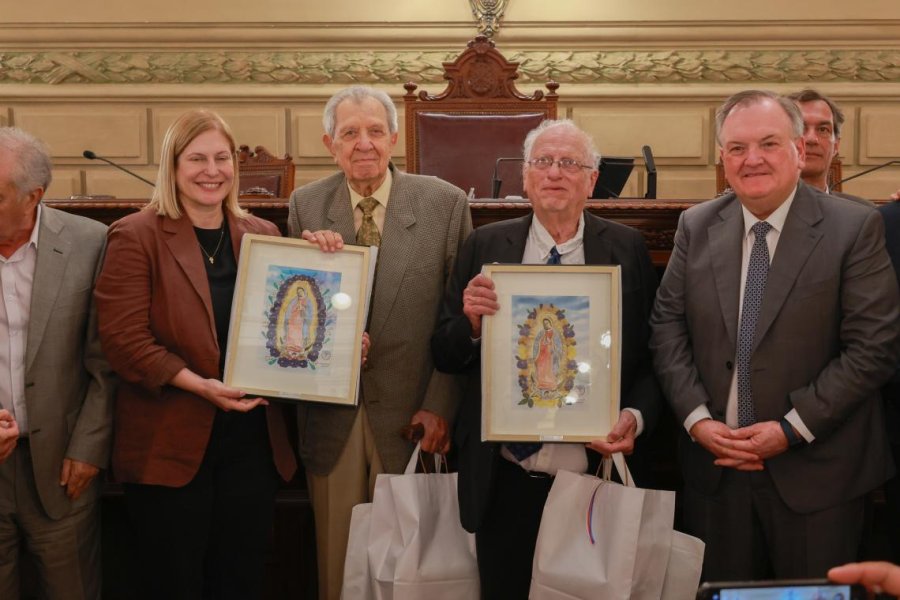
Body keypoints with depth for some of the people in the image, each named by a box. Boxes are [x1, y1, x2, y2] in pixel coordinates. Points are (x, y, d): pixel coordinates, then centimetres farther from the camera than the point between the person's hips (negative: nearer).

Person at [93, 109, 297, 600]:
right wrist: (199, 384, -21)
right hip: (169, 445, -4)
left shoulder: (263, 235, 10)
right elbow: (123, 338, -12)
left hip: (253, 442, 4)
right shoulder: (135, 236, -4)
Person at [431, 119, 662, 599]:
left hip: (593, 475, 0)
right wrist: (472, 323, -17)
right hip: (503, 481, 1)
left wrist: (635, 416, -16)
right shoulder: (485, 247, 2)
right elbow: (444, 357, 3)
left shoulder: (628, 249, 1)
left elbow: (651, 355, 1)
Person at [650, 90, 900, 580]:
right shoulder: (696, 227, 4)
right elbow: (667, 327, 3)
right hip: (713, 469, 3)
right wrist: (697, 419, -8)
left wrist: (792, 428, -14)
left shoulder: (855, 228, -7)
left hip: (815, 474, -2)